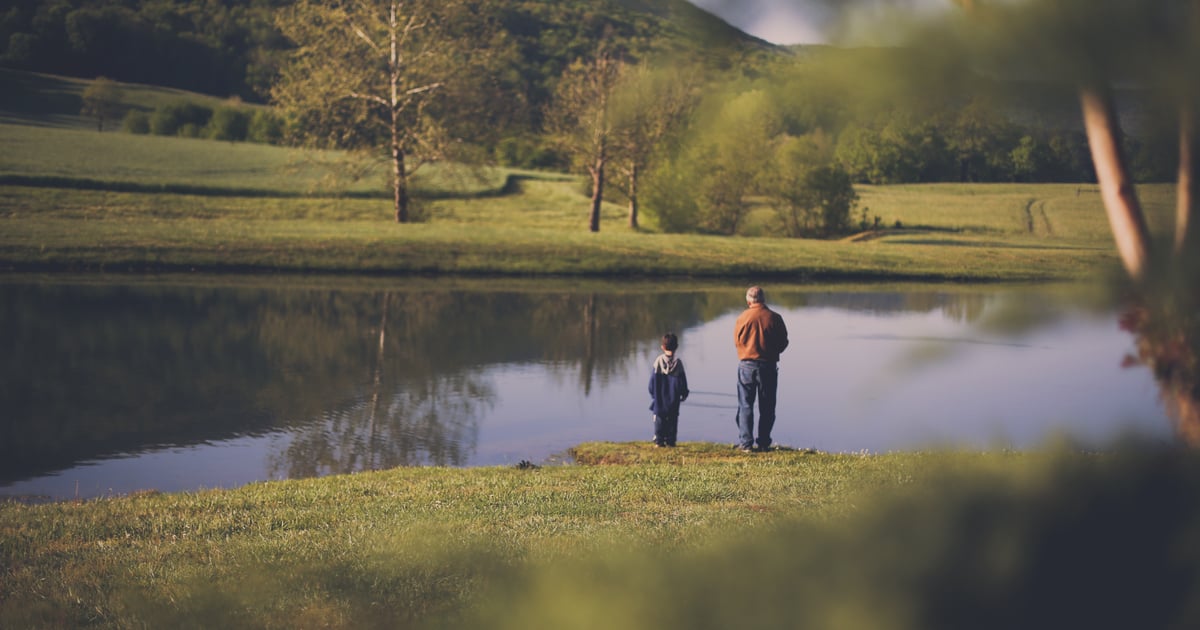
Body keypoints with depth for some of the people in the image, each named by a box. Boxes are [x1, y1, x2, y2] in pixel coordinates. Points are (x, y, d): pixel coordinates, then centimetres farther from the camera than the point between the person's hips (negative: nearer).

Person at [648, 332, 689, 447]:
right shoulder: (678, 362, -7)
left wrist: (653, 393, 10)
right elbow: (682, 380, -1)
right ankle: (670, 440, 4)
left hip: (660, 398, 0)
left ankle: (659, 440, 1)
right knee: (672, 419, 6)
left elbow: (653, 379, -1)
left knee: (659, 417, 5)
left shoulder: (658, 361, -6)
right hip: (673, 398, 0)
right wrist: (684, 393, 12)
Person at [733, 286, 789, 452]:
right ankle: (764, 443, 10)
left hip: (746, 365, -1)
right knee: (767, 407, 10)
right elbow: (783, 343, 1)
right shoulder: (775, 318, -6)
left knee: (745, 405, 6)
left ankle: (746, 443, 1)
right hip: (769, 366, 1)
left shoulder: (743, 318, -7)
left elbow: (737, 341, 3)